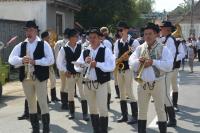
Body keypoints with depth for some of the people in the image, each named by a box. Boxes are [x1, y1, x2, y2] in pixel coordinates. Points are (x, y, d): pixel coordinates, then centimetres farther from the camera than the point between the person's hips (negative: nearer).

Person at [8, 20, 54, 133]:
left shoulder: (43, 44, -2)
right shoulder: (21, 45, 8)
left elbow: (51, 60, -11)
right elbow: (11, 59, -1)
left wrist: (35, 61, -20)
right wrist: (22, 60, -21)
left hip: (40, 77, -4)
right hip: (26, 78, 4)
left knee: (43, 103, -3)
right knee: (31, 104, 12)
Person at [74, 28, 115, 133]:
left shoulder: (106, 51, -5)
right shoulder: (85, 52, 9)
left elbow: (111, 66, -16)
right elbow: (77, 67, 6)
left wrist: (97, 64, -21)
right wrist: (85, 62, -11)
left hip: (101, 83, -5)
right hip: (88, 83, 5)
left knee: (102, 109, -3)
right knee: (92, 109, 15)